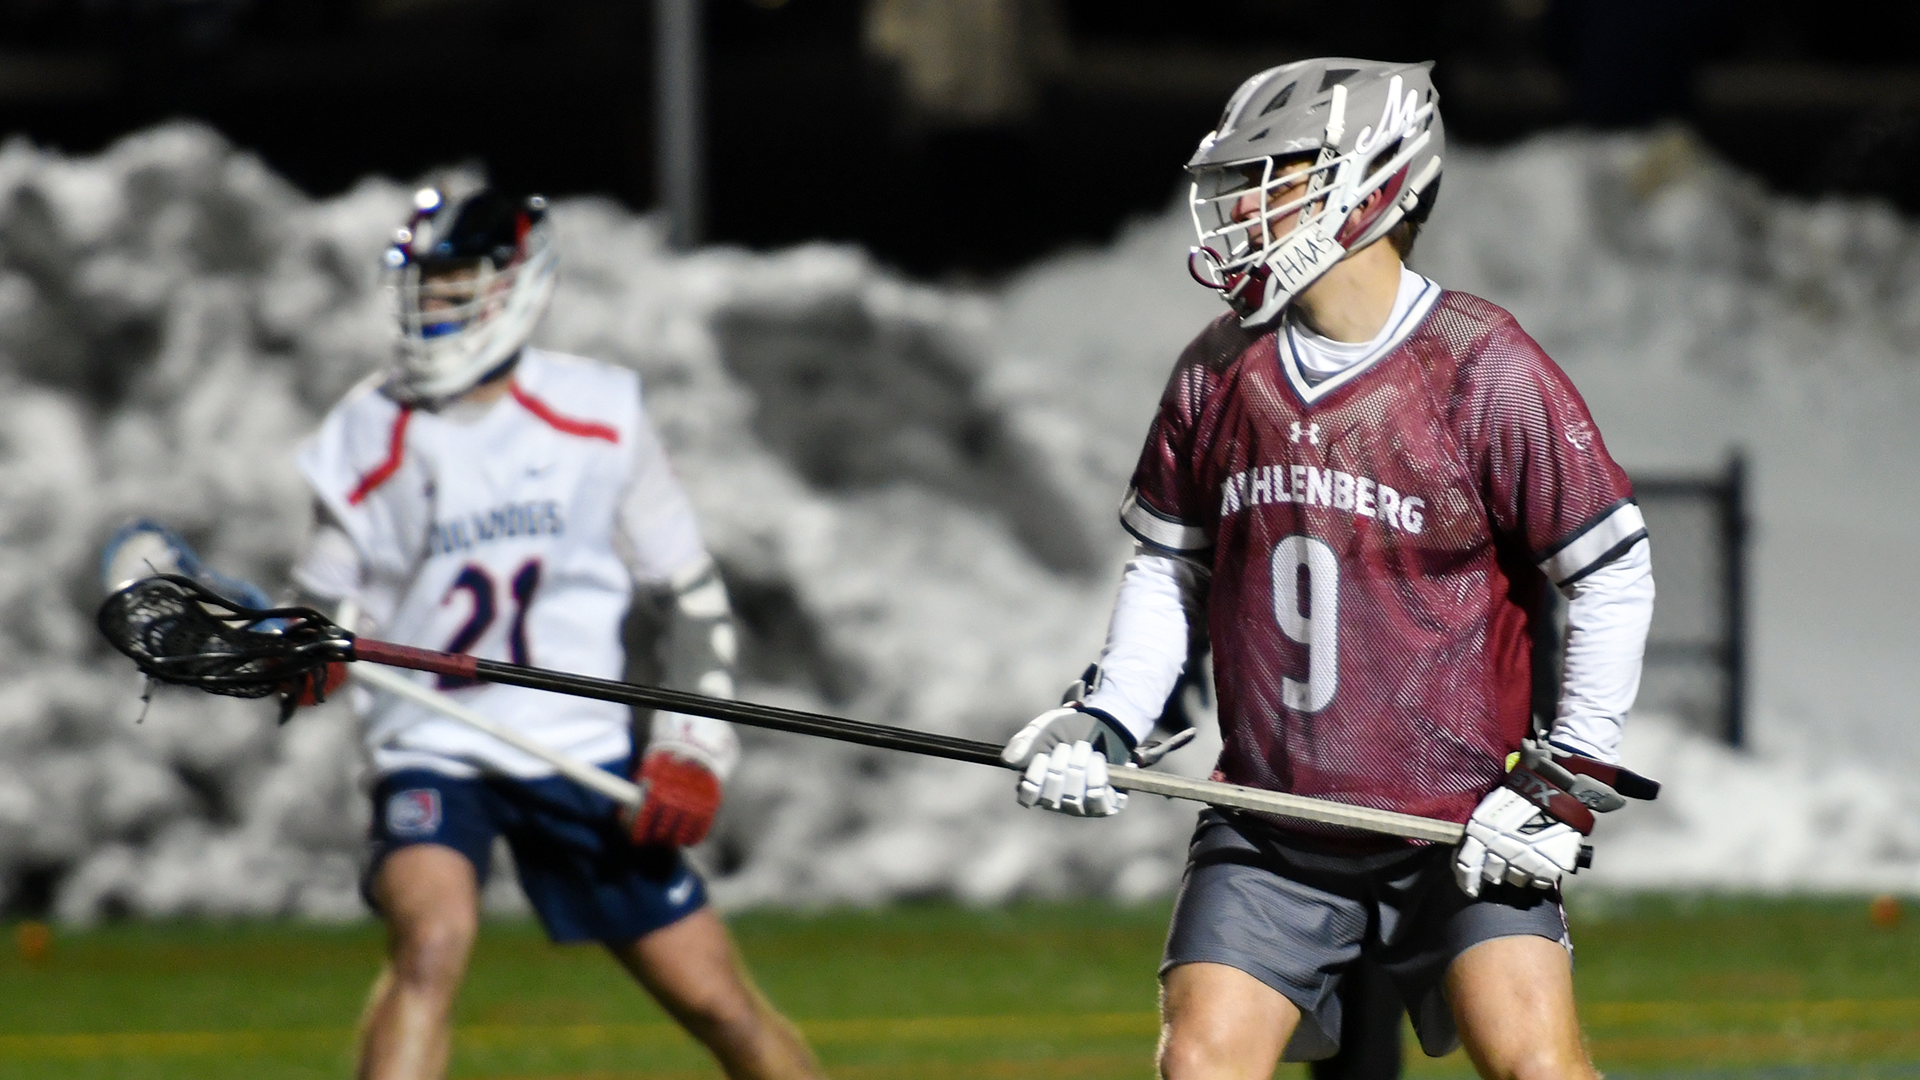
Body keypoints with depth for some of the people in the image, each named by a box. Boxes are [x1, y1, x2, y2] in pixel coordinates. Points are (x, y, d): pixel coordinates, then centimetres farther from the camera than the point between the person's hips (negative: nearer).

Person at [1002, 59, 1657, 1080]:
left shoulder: (1486, 370, -10)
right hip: (1269, 830, 4)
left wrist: (1571, 776, -11)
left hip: (1463, 829, -4)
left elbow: (1613, 574, -6)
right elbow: (1170, 566, 16)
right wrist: (1106, 722, 3)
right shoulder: (1217, 372, 4)